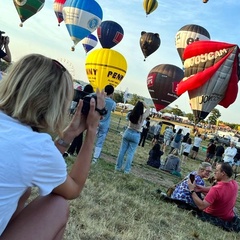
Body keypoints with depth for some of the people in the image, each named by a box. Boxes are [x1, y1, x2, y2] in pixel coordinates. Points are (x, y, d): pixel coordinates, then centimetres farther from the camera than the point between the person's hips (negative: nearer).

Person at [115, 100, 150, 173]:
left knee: (122, 150, 9)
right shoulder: (143, 116, -12)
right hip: (136, 135, -3)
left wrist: (138, 103, 13)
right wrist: (143, 103, 7)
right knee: (130, 153, 3)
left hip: (128, 132, 3)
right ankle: (127, 169, 6)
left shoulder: (131, 114, -5)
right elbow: (148, 108, 3)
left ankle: (118, 167, 16)